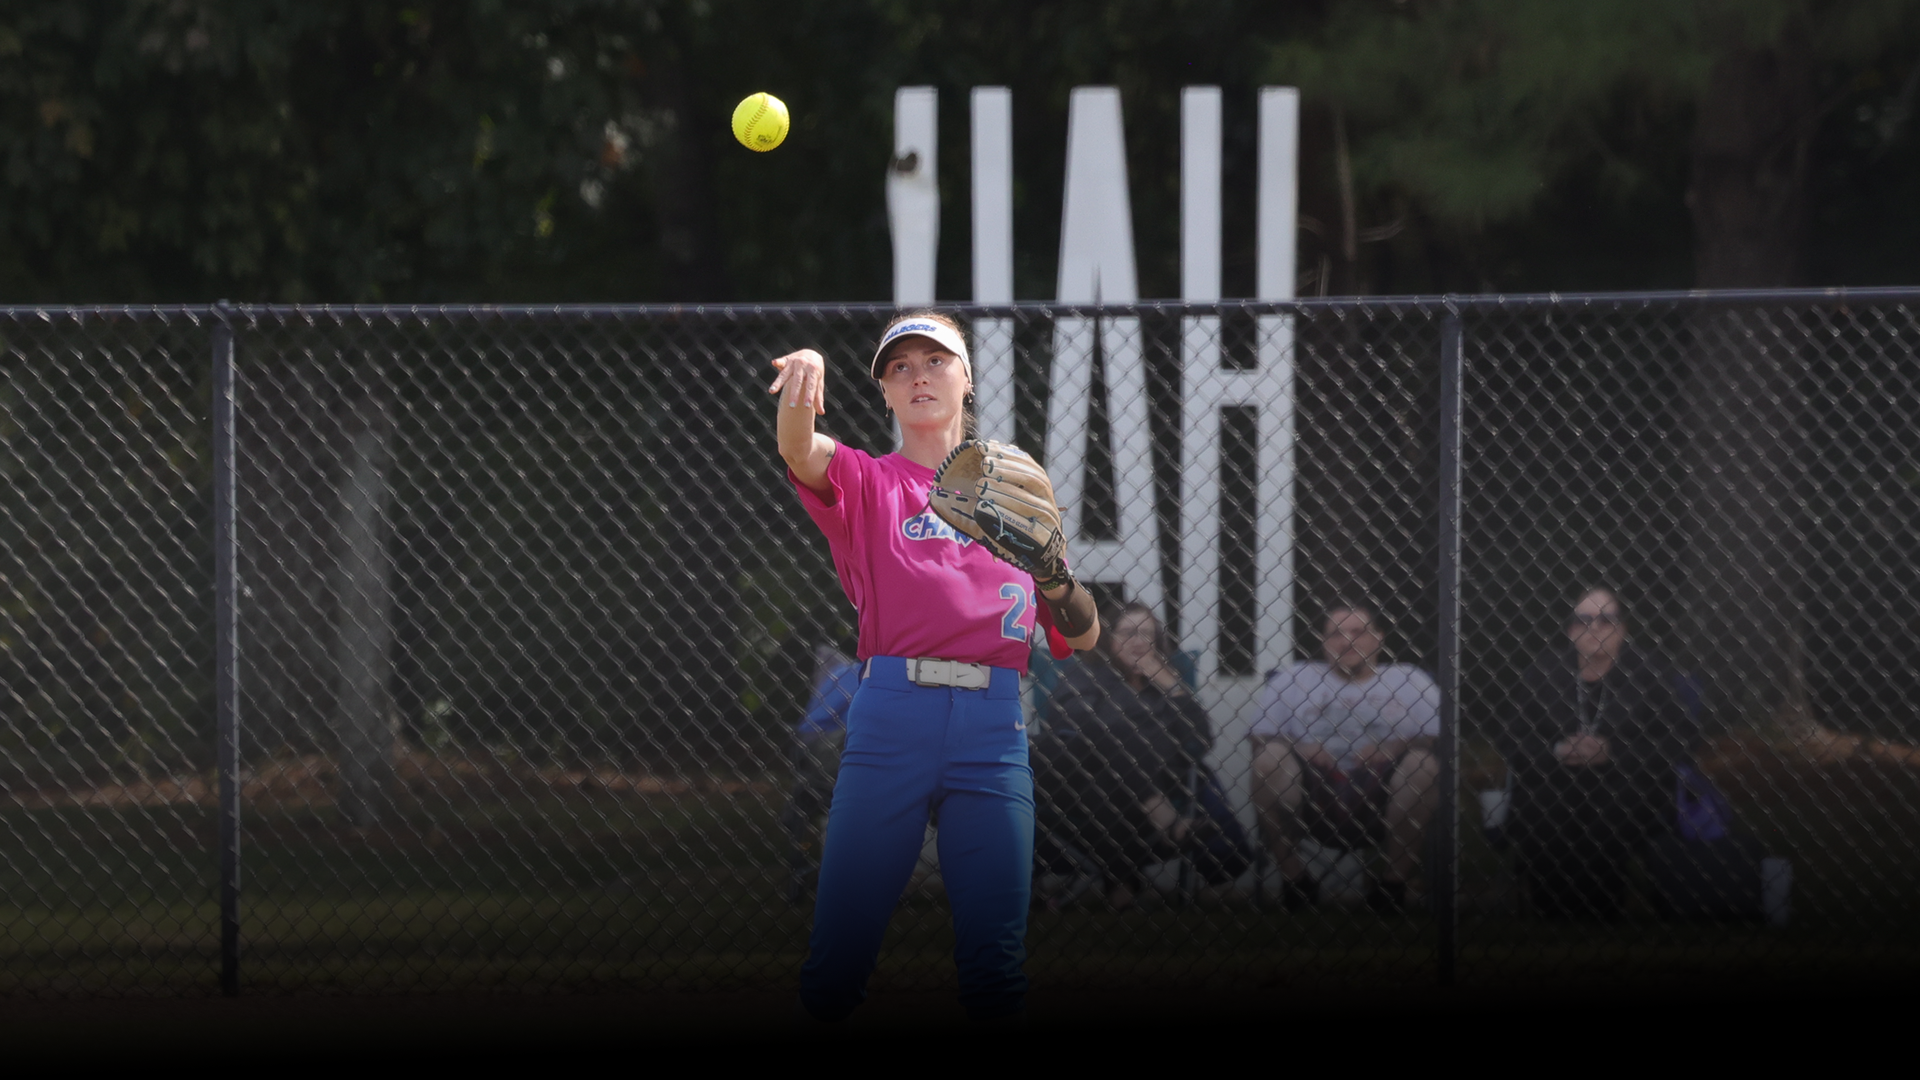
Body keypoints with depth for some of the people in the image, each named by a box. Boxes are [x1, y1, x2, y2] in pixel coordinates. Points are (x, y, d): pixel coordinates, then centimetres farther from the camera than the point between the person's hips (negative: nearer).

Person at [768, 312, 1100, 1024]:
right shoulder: (867, 484, 13)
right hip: (891, 720, -2)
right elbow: (799, 452, -11)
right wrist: (802, 385, -33)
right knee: (834, 971, -8)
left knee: (996, 974, -6)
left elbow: (1083, 637, 16)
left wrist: (1054, 574, -5)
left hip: (993, 726, 2)